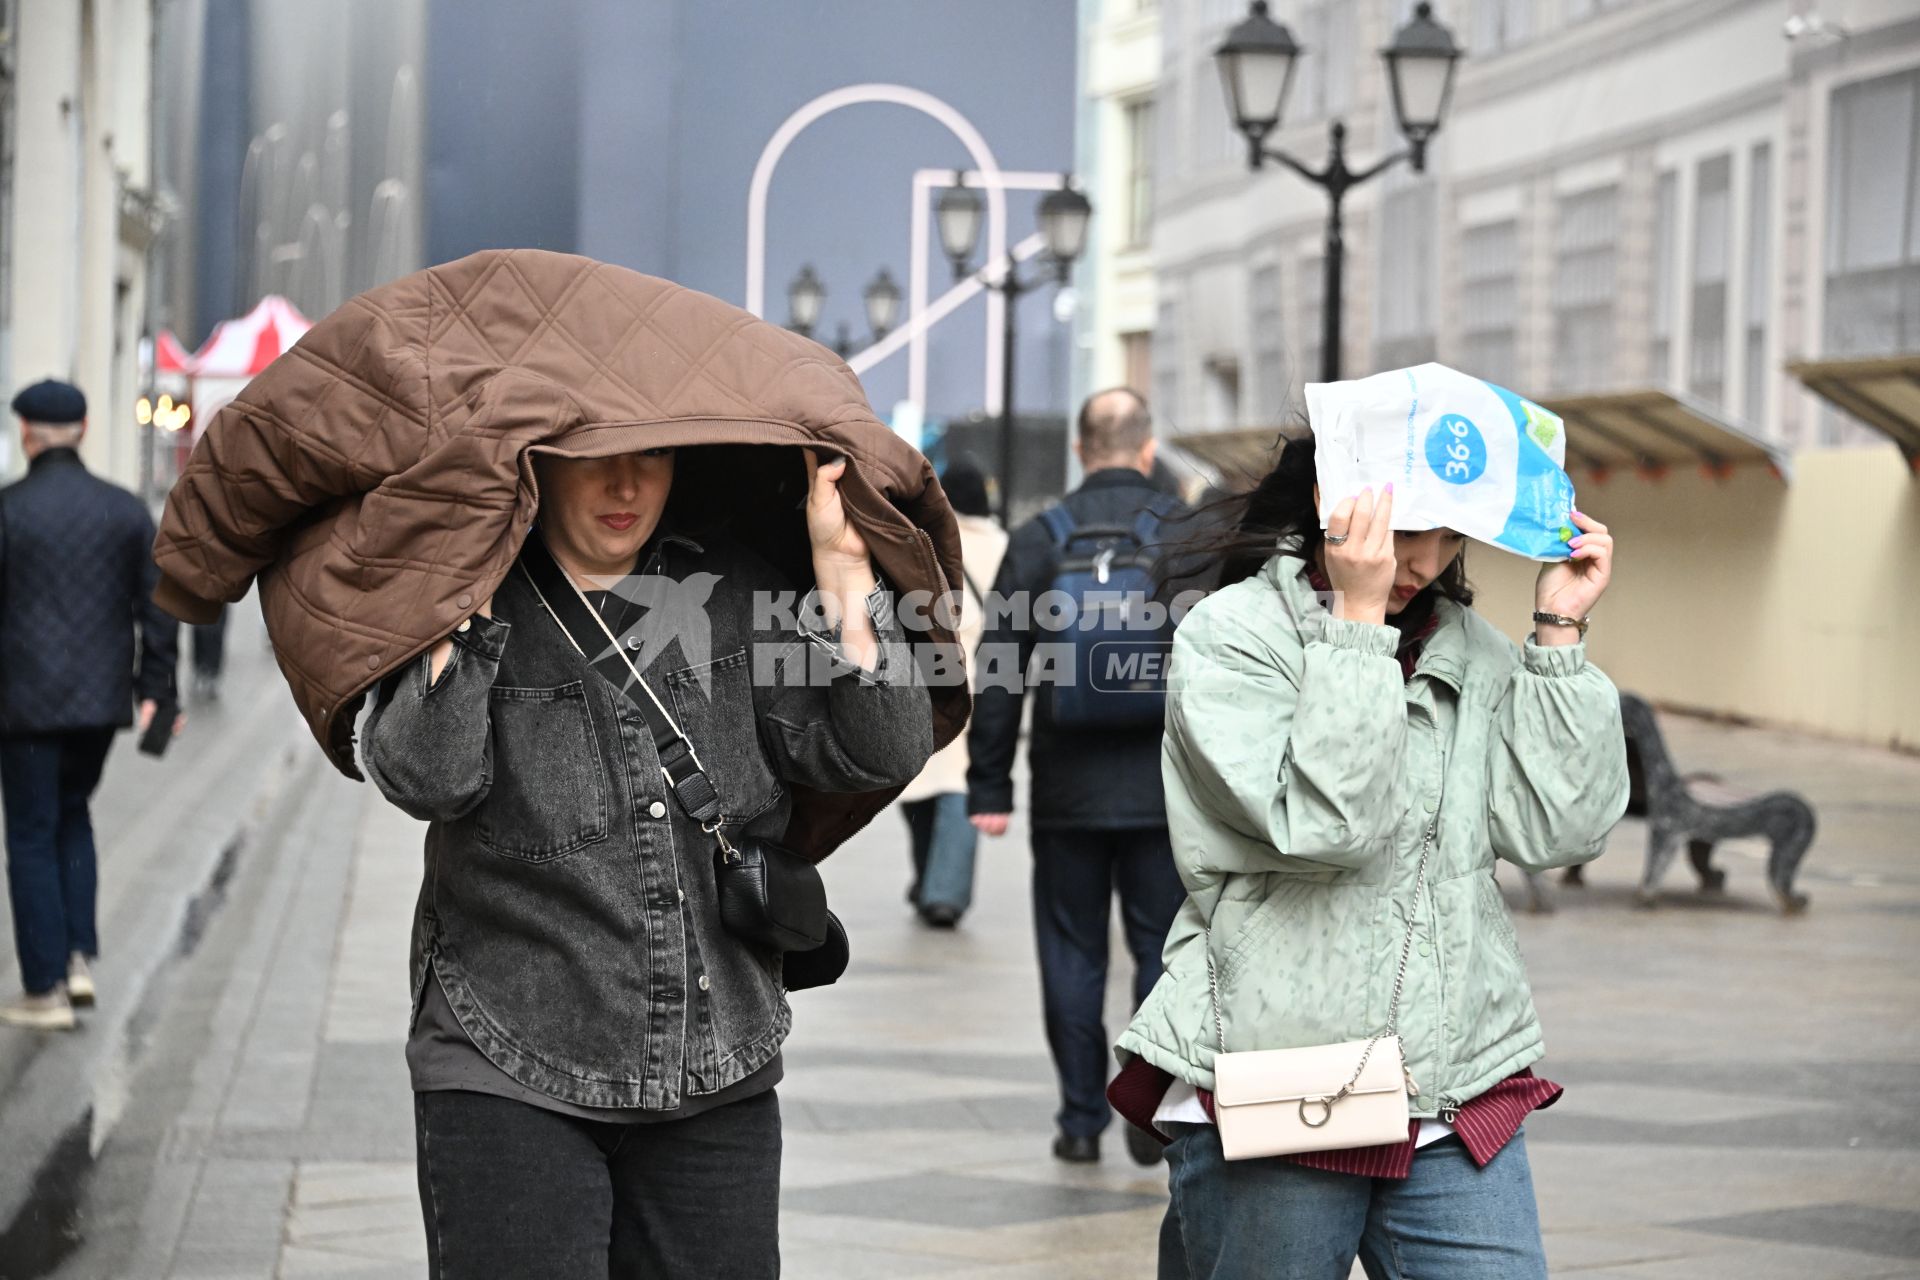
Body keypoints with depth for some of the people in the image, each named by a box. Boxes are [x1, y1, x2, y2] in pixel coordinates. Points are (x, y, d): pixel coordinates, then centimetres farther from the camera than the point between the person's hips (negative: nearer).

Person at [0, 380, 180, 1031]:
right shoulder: (126, 510, 2)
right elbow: (157, 607, 2)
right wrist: (155, 690, 7)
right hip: (101, 698, 4)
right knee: (72, 817, 22)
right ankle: (79, 958, 13)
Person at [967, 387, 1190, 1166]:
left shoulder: (1038, 540, -1)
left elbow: (998, 676, 0)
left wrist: (989, 786, 5)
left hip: (1067, 794, 1)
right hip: (1167, 790, 0)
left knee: (1072, 951, 9)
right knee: (1163, 948, 8)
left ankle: (1082, 1117, 10)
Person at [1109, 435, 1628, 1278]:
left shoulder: (1468, 647, 11)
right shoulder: (1230, 635, -4)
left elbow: (1557, 830, 1)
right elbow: (1323, 827, -18)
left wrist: (1560, 634, -1)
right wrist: (1357, 619, -18)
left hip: (1458, 1100, 4)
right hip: (1266, 1103, -4)